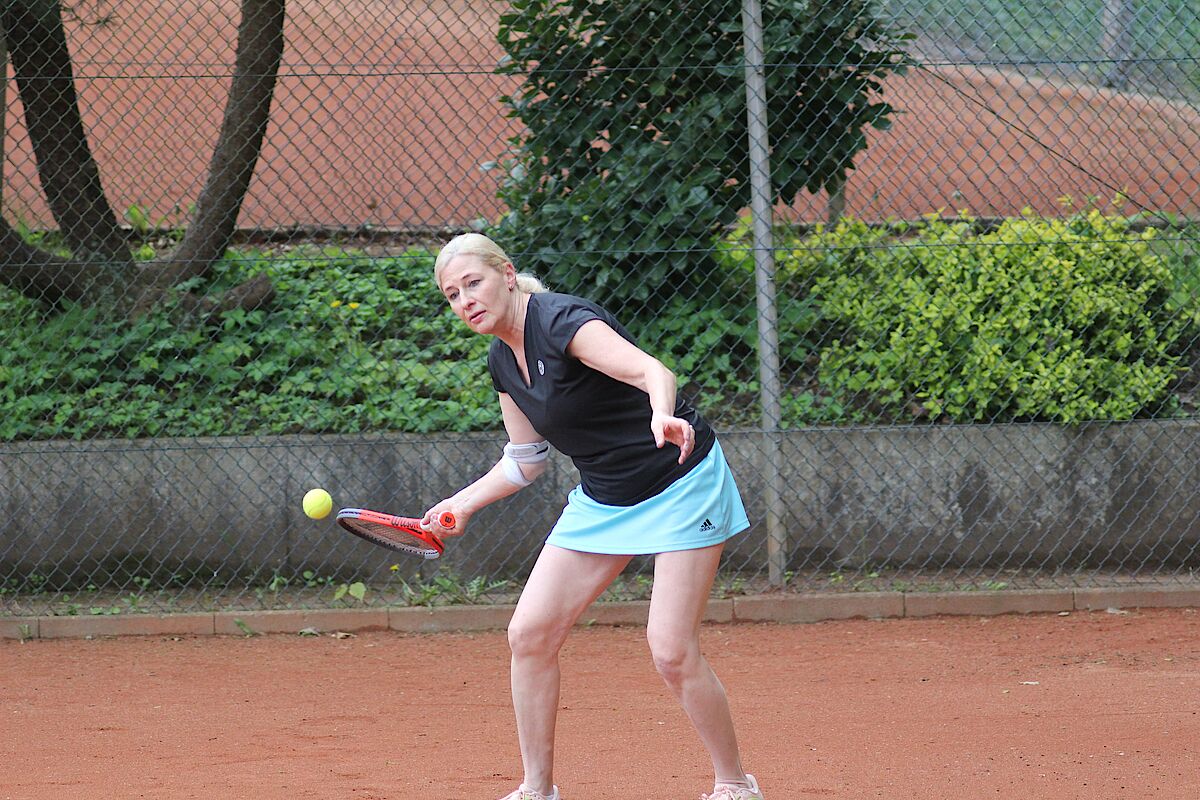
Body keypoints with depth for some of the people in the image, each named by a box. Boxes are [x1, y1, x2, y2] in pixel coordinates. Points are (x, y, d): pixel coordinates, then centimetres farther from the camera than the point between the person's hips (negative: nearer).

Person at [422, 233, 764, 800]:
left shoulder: (563, 321, -22)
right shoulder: (502, 361, 3)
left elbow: (652, 370, -39)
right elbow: (526, 459, 17)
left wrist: (662, 416, -60)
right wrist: (464, 502, 7)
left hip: (680, 484, -8)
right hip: (602, 499, 8)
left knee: (671, 651, -15)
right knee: (529, 635, -1)